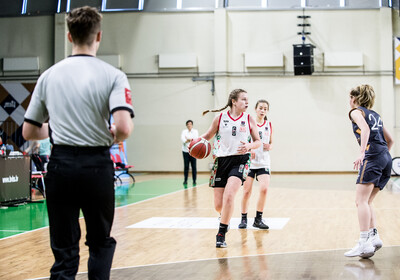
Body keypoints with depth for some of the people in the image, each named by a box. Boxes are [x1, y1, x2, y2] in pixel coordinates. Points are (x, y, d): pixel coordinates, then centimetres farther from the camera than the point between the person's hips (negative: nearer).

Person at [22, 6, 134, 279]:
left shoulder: (49, 75, 5)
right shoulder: (112, 75, -5)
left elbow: (29, 132, 9)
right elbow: (124, 127, -19)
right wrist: (115, 136, 3)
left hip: (60, 164, 2)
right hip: (97, 164, -2)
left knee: (64, 250, 8)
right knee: (101, 243, 18)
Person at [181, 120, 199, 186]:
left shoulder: (195, 131, 7)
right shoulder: (184, 131, 8)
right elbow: (183, 140, -7)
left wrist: (188, 139, -9)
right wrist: (191, 140, -12)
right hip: (185, 151, 1)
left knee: (194, 166, -3)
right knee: (186, 166, -1)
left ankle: (194, 180, 4)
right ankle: (185, 180, 6)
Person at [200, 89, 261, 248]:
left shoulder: (249, 119, 5)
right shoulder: (220, 118, 3)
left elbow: (258, 141, 10)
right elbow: (208, 136, 13)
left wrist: (249, 146, -12)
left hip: (240, 160, -1)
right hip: (222, 160, 1)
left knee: (229, 196, -23)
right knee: (218, 204, 2)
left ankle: (221, 234, -12)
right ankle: (225, 217, 41)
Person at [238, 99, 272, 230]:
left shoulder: (269, 125, 8)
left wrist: (269, 147, -5)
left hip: (263, 162, 2)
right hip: (249, 162, -2)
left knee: (264, 188, -15)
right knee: (246, 191, 0)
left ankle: (258, 219, -1)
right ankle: (244, 219, 18)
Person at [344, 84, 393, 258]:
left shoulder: (356, 111, 5)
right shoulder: (375, 114, 27)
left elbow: (365, 129, -16)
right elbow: (390, 140, 29)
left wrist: (362, 153, -25)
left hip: (372, 156, -8)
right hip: (386, 158, 8)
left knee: (361, 200, -13)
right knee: (366, 201, 13)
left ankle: (364, 244, -22)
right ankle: (374, 236, 2)